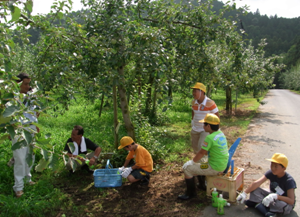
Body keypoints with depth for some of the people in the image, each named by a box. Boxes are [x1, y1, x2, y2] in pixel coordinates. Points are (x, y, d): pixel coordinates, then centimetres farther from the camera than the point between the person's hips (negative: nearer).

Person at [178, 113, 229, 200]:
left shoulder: (210, 138, -24)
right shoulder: (221, 134, 4)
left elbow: (201, 153, -18)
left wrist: (192, 161, -1)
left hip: (214, 168, -9)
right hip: (222, 165, 9)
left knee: (186, 168, -2)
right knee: (197, 162, 26)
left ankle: (191, 193, 9)